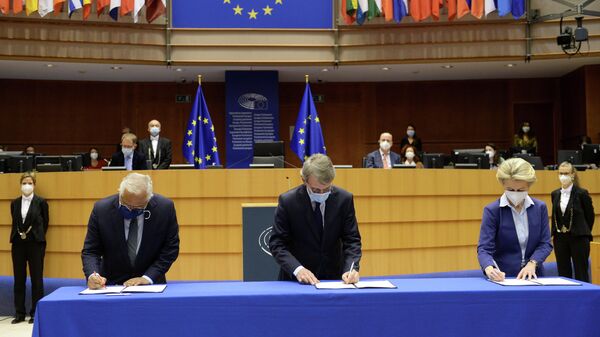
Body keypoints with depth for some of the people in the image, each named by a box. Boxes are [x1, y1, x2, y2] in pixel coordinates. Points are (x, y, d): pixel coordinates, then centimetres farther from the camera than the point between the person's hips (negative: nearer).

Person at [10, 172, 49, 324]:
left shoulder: (41, 202, -3)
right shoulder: (15, 203, 7)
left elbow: (45, 222, 2)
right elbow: (15, 222, 16)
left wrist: (36, 237, 2)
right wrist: (19, 234, 6)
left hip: (35, 244, -3)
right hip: (18, 244, 4)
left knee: (36, 279, 1)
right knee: (19, 279, 6)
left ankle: (36, 313, 7)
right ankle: (19, 313, 13)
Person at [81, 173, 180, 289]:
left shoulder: (165, 208, -11)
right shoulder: (101, 209, -10)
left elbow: (170, 249, -4)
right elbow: (90, 251, -5)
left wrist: (148, 278, -13)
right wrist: (92, 275, -23)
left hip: (150, 284, 0)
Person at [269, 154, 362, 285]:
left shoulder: (344, 199, -5)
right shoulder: (287, 201, -10)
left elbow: (352, 240, 0)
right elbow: (277, 243, -7)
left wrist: (352, 268, -17)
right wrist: (297, 269, -22)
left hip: (334, 277, 1)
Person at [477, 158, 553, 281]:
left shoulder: (540, 207, 5)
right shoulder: (492, 210, -5)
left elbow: (545, 243, 5)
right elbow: (484, 248, -10)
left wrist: (532, 264, -13)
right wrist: (490, 269, -29)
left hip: (533, 276, 2)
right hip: (504, 277, -1)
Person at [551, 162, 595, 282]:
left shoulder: (581, 193, -7)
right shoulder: (555, 194, 7)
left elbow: (590, 215, 1)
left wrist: (584, 233, 7)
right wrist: (554, 233, 10)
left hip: (578, 238, -5)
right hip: (560, 238, 5)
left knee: (581, 274, 0)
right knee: (563, 274, 9)